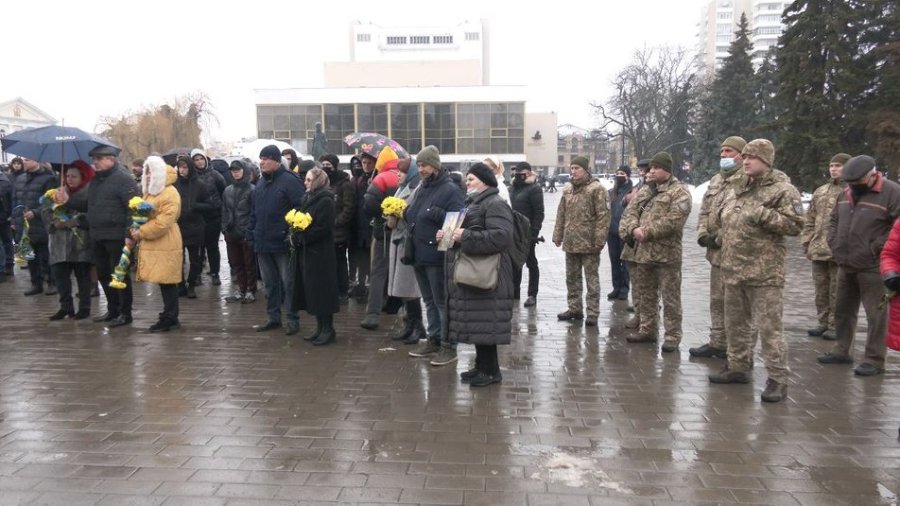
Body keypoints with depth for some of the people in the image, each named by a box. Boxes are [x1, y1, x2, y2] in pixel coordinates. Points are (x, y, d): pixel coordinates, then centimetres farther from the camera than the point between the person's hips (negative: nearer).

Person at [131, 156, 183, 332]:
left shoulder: (170, 194, -12)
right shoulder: (150, 192, 20)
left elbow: (162, 223, -19)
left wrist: (141, 233, -15)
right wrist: (136, 229, 3)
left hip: (165, 246, -9)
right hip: (153, 245, 9)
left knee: (167, 283, -4)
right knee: (164, 282, 12)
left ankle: (170, 319, 2)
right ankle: (169, 316, 19)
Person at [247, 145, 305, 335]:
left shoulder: (289, 181, -10)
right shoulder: (260, 183, 14)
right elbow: (254, 211, 19)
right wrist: (251, 233, 11)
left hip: (283, 243, -7)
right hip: (263, 243, 7)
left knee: (288, 283, 1)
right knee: (269, 283, 14)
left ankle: (292, 320, 10)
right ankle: (273, 317, 25)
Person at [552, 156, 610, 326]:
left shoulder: (596, 189, -8)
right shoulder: (567, 189, 12)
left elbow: (603, 215, -13)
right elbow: (561, 214, 17)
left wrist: (599, 240, -18)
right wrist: (558, 235, 12)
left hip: (588, 242, -7)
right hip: (570, 242, 7)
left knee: (592, 279, 1)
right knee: (572, 277, 14)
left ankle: (593, 313, 6)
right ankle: (574, 308, 26)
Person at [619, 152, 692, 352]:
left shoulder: (679, 192, -7)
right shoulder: (645, 190, 16)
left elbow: (673, 221, -19)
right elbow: (630, 211, 8)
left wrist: (647, 231, -18)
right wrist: (634, 229, -13)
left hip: (666, 253, -7)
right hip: (643, 251, 7)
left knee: (670, 298, 0)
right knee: (646, 295, 17)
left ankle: (672, 336, 8)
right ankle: (647, 330, 29)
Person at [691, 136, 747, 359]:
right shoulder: (715, 180, 18)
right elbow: (705, 210, 19)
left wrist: (721, 236, -20)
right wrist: (703, 234, 3)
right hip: (716, 251, 9)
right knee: (717, 300, 16)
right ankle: (717, 343, 27)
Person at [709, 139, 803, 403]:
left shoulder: (782, 190, -8)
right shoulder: (737, 188, 16)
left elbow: (795, 224, -15)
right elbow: (723, 217, 29)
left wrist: (763, 215, -21)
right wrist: (722, 237, 13)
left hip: (764, 273, -8)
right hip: (734, 270, 8)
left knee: (769, 327, -5)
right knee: (736, 323, 17)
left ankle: (777, 379, 3)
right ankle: (738, 367, 32)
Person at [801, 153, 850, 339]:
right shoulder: (820, 192, 15)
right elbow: (810, 220, 18)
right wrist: (807, 243, 9)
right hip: (818, 250, 6)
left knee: (837, 292, 2)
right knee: (821, 290, 13)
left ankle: (836, 326, 12)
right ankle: (823, 323, 24)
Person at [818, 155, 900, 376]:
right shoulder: (846, 193, 12)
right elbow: (834, 221, 23)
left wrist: (876, 248, -18)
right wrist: (834, 244, 10)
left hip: (872, 268, -7)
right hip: (845, 266, 7)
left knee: (876, 314, 0)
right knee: (843, 310, 16)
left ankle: (874, 360, 8)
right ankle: (841, 350, 29)